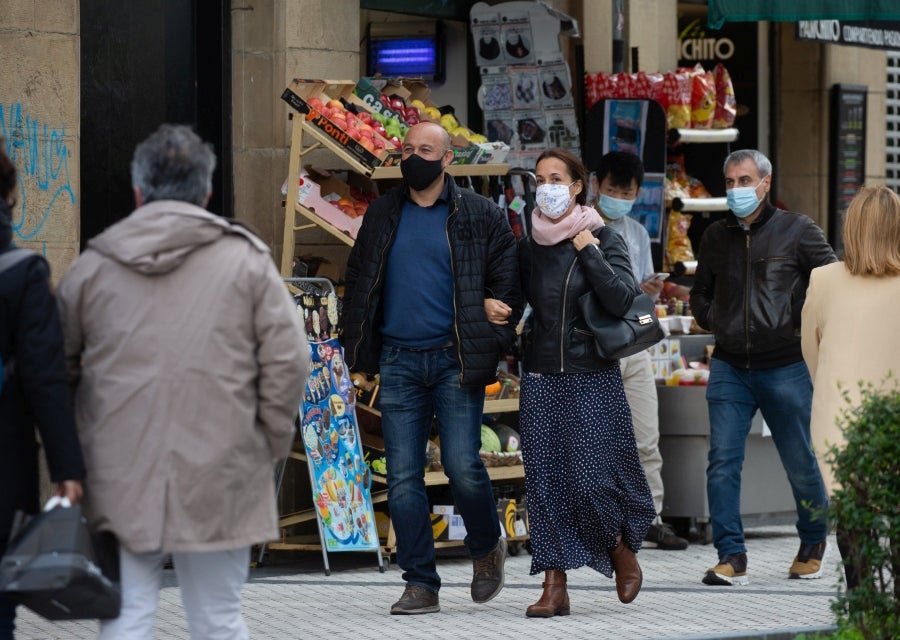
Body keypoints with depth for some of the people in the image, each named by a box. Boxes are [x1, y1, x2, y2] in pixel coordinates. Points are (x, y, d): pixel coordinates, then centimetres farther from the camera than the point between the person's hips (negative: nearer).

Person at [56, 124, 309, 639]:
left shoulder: (93, 265, 5)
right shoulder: (246, 259, 0)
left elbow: (59, 368, 9)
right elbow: (288, 361, -2)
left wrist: (78, 450, 21)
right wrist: (271, 443, 10)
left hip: (119, 478, 1)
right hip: (218, 480, -1)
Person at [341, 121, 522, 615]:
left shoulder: (479, 217, 1)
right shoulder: (382, 216, 12)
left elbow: (507, 285, 1)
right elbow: (358, 282, 18)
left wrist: (490, 347, -7)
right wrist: (356, 348, 9)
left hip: (454, 359, -3)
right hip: (398, 361, 3)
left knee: (462, 467, -10)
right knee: (402, 477, 0)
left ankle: (486, 548, 19)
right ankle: (420, 584, 6)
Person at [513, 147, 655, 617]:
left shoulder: (603, 239, -2)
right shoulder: (529, 246, 9)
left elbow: (621, 298, -16)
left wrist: (588, 251, -14)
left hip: (594, 376, -4)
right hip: (541, 376, 4)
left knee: (592, 477, -8)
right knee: (545, 479, -2)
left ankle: (624, 552, 20)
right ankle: (555, 587, 1)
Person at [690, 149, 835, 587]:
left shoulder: (796, 230, -1)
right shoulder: (716, 236, 10)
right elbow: (700, 292, 26)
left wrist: (807, 326, -2)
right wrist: (712, 322, 11)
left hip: (785, 366, -3)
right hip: (729, 367, 3)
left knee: (801, 464, 7)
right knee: (722, 462, -8)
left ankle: (813, 544, 28)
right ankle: (731, 556, -6)